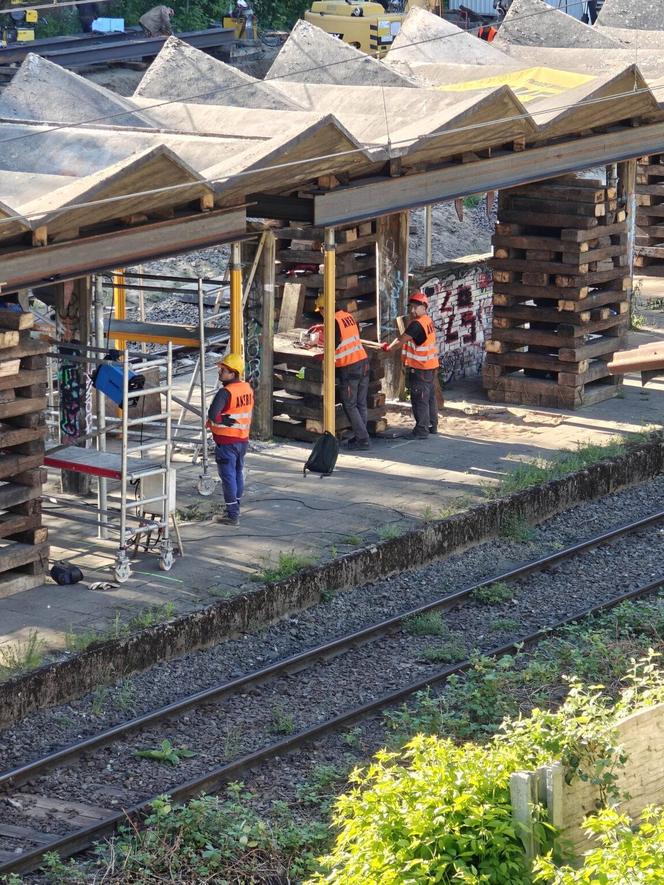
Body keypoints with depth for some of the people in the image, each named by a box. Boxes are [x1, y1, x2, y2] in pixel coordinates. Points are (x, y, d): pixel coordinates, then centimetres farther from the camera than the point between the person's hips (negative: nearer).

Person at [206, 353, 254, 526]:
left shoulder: (225, 392, -22)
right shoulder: (247, 388, 4)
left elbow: (212, 415, -31)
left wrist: (213, 421, -10)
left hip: (227, 441, -8)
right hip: (243, 439, 8)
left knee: (228, 476, -2)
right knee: (238, 473, 19)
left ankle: (232, 515, 0)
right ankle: (235, 510, 31)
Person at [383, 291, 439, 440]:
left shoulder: (416, 324, -22)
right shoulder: (428, 320, 8)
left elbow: (401, 340, -19)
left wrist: (388, 347, -4)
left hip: (420, 369, -9)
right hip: (431, 366, 9)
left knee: (419, 399, -5)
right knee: (430, 397, 18)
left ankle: (422, 430, -4)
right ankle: (432, 426, 29)